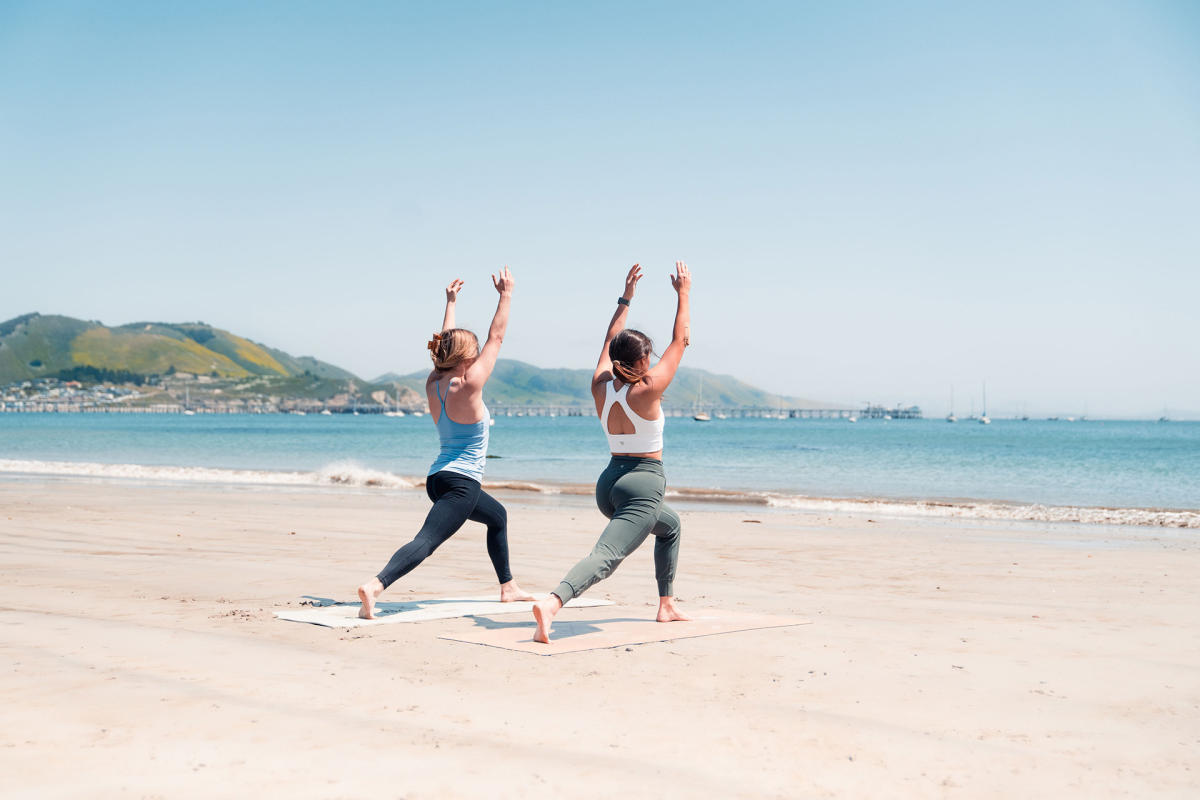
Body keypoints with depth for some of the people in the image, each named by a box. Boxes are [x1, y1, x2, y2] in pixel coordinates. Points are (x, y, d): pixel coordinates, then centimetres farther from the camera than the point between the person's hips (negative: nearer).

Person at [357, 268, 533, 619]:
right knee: (426, 541, -19)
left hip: (438, 478, 10)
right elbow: (496, 338, -6)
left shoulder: (433, 383, 4)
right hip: (460, 483, -10)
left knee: (498, 516, 29)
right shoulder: (469, 385, -14)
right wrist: (506, 295, 2)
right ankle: (375, 585, -39)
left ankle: (508, 587, 38)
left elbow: (446, 344, 21)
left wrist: (450, 302, 31)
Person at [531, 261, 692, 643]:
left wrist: (626, 297, 27)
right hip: (642, 484, -8)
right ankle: (552, 603, -45)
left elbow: (609, 341, 20)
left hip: (609, 482, 8)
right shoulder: (648, 390, -12)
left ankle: (667, 604, 34)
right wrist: (684, 294, 8)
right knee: (606, 556, -20)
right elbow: (679, 341, -1)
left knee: (670, 526, 32)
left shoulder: (601, 386, 2)